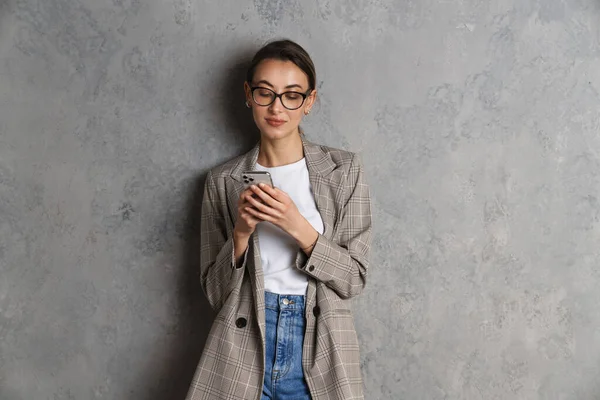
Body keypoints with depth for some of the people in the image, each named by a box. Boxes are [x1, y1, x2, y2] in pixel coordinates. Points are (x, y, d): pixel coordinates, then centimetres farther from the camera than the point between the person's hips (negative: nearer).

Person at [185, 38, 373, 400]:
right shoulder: (223, 181, 1)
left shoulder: (345, 170, -2)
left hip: (320, 350, 0)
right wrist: (241, 234, -15)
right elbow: (215, 291, 2)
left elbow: (354, 279, -4)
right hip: (243, 347, 0)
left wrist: (299, 227, -18)